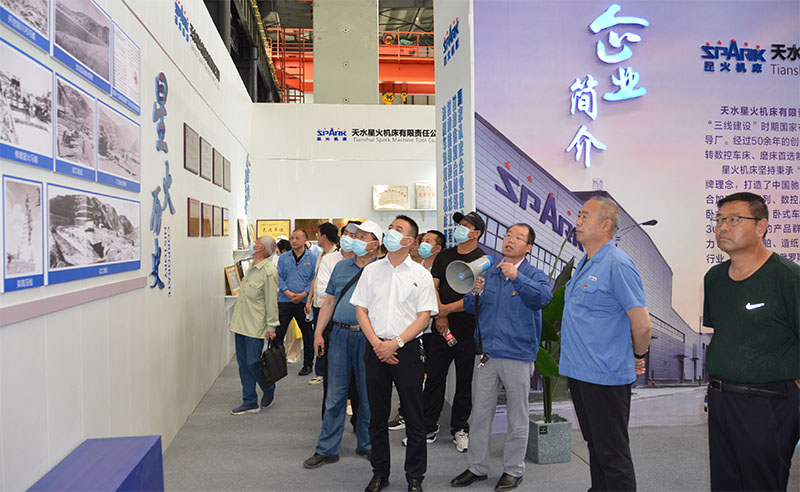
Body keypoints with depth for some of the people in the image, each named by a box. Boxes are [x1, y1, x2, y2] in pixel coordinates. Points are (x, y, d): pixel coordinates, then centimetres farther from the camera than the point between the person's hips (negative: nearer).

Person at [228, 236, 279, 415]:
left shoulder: (268, 271, -13)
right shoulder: (251, 268, 14)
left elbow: (271, 301, -15)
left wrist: (271, 327, -15)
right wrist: (234, 320, 20)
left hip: (255, 326, -8)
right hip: (241, 325, 9)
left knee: (253, 362, -7)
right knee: (243, 364, 9)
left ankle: (269, 389, 21)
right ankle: (250, 403, 17)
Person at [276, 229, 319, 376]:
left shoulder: (312, 258, 3)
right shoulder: (283, 258, 9)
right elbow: (279, 277, 4)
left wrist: (304, 294, -14)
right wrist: (288, 292, -11)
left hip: (304, 301, -1)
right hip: (285, 301, 2)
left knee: (307, 334, 7)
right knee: (278, 332, 0)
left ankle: (308, 364, 20)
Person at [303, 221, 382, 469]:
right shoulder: (341, 267, 12)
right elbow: (329, 302, 14)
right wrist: (318, 333, 7)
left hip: (368, 338, -3)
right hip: (340, 335, 3)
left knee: (368, 393, 9)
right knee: (335, 394, 7)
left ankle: (366, 444, 26)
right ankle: (327, 449, 17)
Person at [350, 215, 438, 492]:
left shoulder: (421, 274, 1)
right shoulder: (371, 270, 9)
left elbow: (424, 316, -4)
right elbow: (360, 310, 6)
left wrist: (396, 343, -14)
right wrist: (376, 343, -8)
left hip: (406, 350, -2)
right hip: (376, 350, 3)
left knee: (413, 417, 3)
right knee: (377, 415, 12)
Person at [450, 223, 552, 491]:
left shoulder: (534, 275, -2)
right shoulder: (488, 272, 11)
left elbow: (544, 296, -24)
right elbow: (469, 307, 11)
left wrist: (517, 277, -36)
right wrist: (475, 292, -10)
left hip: (518, 356, -4)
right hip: (485, 354, 4)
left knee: (517, 417, 8)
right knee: (480, 413, 11)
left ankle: (513, 470, 24)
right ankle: (477, 467, 26)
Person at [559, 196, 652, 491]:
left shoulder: (618, 264, -18)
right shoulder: (585, 264, 11)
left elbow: (642, 324, -19)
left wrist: (639, 357, -3)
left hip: (605, 376, -9)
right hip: (579, 372, 9)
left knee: (612, 453, 3)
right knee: (595, 444, 21)